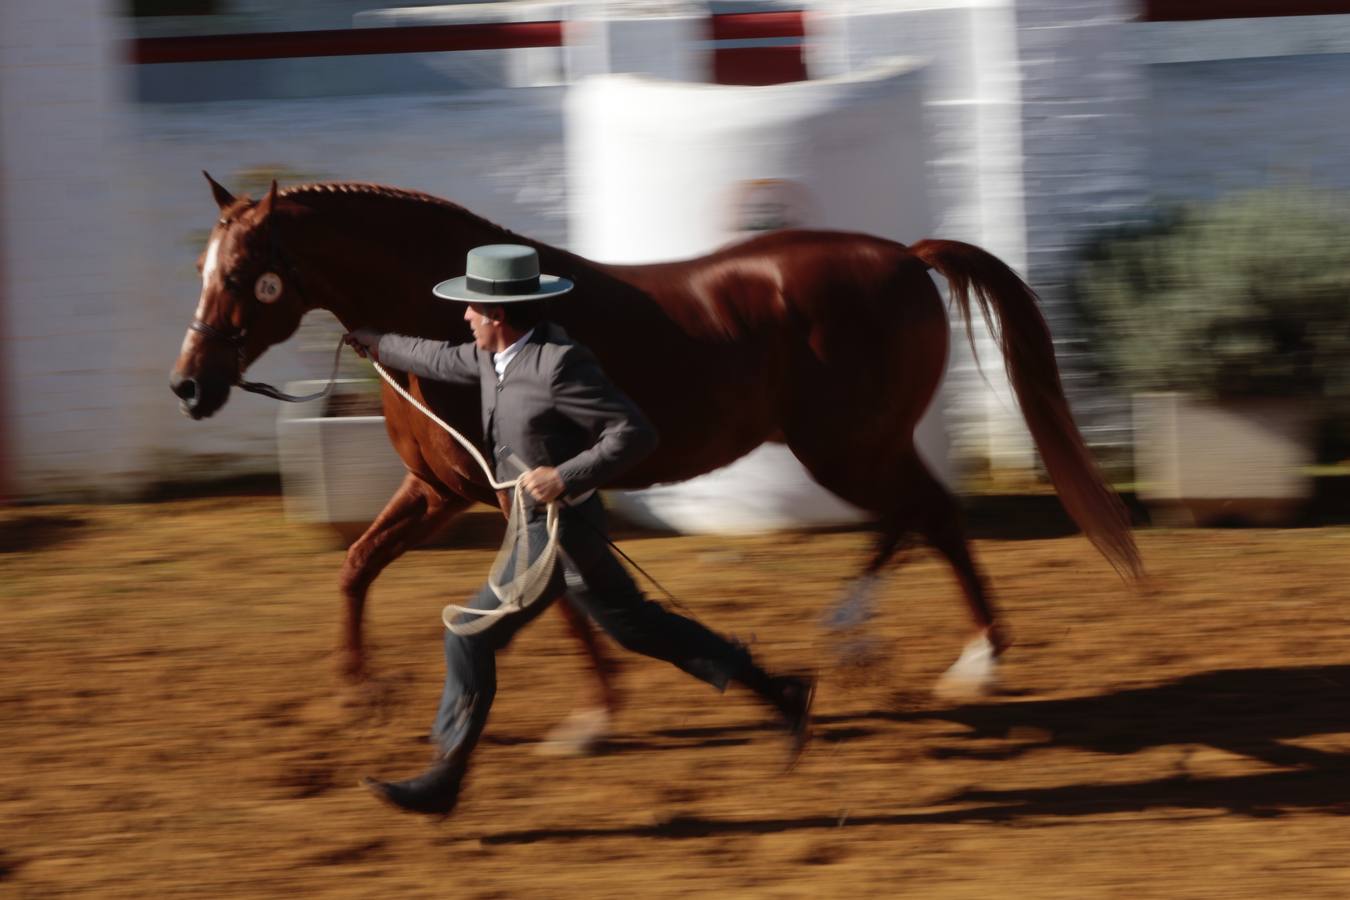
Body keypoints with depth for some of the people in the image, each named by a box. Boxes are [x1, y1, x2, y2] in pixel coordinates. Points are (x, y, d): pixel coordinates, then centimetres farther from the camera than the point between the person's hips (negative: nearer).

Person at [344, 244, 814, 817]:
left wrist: (565, 477, -32)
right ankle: (779, 694, 24)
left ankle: (445, 779, 1)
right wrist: (380, 347, 37)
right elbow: (448, 361, 25)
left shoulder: (558, 364, -24)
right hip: (541, 527, 10)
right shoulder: (500, 355, 2)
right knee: (635, 626, 18)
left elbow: (635, 434, -24)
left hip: (560, 529, -10)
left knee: (471, 636, -7)